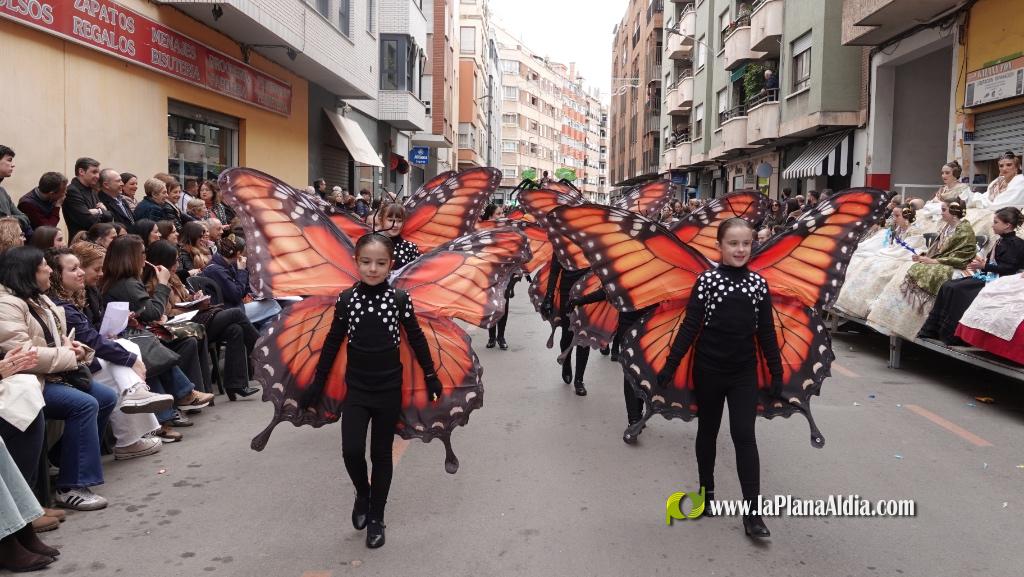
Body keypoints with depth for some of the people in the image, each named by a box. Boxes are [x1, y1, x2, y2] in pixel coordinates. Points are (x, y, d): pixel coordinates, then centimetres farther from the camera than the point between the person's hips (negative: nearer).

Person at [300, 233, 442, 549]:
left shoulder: (400, 299, -7)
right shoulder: (346, 299, -4)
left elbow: (417, 339, 3)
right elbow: (332, 344, 3)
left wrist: (430, 377, 7)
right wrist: (316, 386, 6)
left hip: (389, 388, 0)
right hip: (356, 388, 1)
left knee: (382, 453, 9)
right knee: (351, 450, -10)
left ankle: (376, 517, 25)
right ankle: (362, 493, 22)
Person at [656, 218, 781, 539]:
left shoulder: (758, 284, 1)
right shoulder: (707, 280, -7)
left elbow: (766, 332, 5)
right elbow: (690, 326, -8)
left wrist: (776, 373, 6)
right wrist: (671, 365, -11)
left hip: (744, 372, 1)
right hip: (709, 369, -1)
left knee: (744, 435, -3)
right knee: (708, 431, 14)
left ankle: (752, 513, -1)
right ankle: (706, 491, 33)